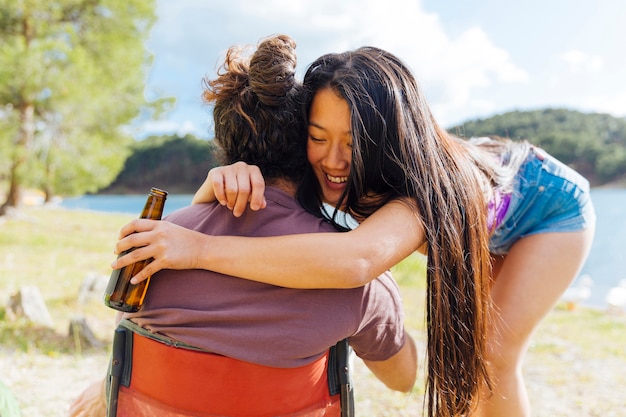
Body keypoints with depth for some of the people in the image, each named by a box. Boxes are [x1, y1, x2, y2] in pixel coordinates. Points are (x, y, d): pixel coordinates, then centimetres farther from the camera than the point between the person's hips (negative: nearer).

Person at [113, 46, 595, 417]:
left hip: (549, 207, -6)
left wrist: (201, 248, -66)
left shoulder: (427, 182, -47)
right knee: (455, 343, 9)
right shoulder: (327, 173, -27)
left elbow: (355, 259, -67)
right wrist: (226, 177, -51)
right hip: (481, 222, 6)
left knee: (490, 356, -14)